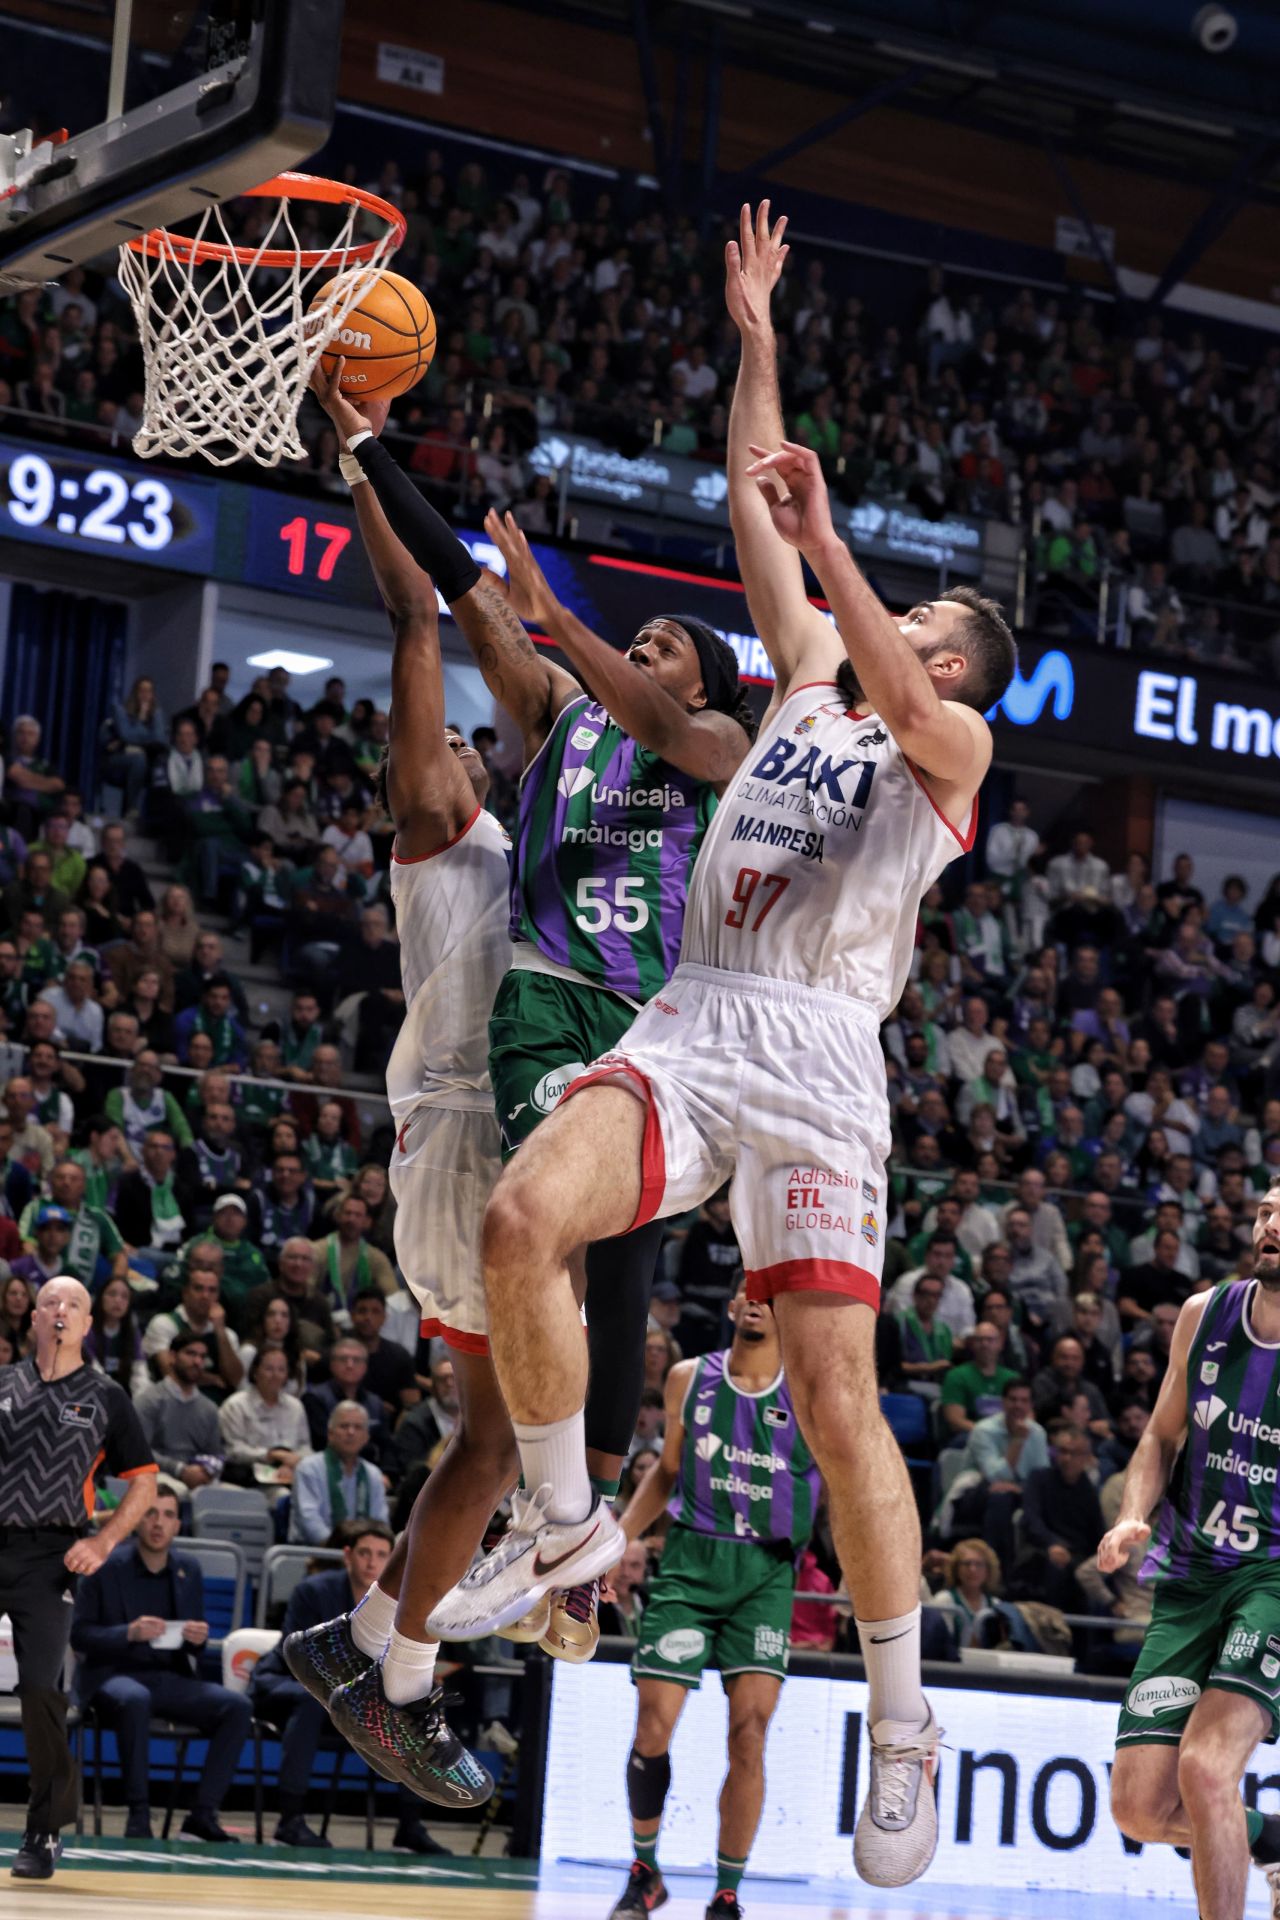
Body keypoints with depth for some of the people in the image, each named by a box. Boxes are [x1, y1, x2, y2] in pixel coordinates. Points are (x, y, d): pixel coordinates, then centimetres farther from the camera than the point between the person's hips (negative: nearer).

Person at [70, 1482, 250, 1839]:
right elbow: (79, 1634, -6)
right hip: (115, 1675, -5)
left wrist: (199, 1639, -8)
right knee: (135, 1700, -40)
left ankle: (202, 1815, -19)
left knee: (237, 1706, -19)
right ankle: (139, 1815, -33)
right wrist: (129, 1633, -22)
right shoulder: (107, 1566, -3)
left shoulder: (188, 1569, 11)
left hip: (171, 1678, 5)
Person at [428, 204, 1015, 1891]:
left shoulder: (952, 740, 11)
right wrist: (755, 332, 25)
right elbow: (746, 498, 28)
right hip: (691, 1024, 5)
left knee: (836, 1399, -9)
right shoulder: (810, 676, 26)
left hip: (818, 1054, -4)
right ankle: (565, 1522, -6)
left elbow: (909, 706, -14)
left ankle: (902, 1732, 3)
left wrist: (829, 541, -20)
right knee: (525, 1217, -25)